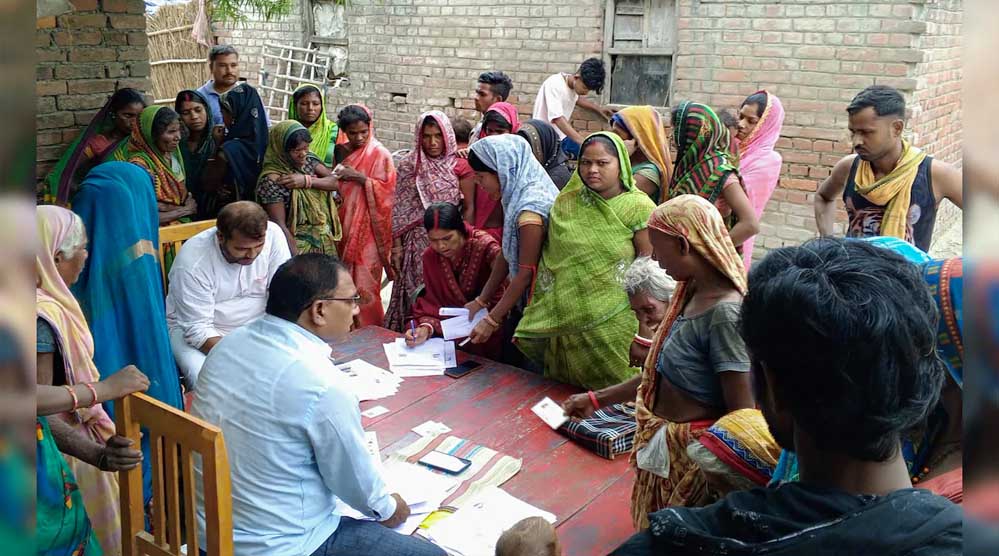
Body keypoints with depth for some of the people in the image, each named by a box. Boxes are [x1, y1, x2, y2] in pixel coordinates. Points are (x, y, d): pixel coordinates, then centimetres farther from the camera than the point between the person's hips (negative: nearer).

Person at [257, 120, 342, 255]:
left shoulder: (308, 160, 0)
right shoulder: (272, 180, -19)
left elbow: (336, 182, -6)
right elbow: (280, 226, -20)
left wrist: (306, 180, -20)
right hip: (298, 246, -6)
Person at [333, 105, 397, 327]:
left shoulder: (380, 154, -6)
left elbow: (387, 190, -12)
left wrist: (359, 178, -18)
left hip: (368, 227, -6)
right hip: (344, 224, 6)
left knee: (364, 282, -6)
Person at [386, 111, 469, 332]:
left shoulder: (460, 166, 1)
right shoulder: (409, 166, 2)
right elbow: (399, 210, 2)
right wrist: (397, 246, -2)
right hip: (418, 243, 0)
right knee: (416, 295, 3)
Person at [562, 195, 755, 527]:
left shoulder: (725, 312, -26)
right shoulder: (692, 292, 1)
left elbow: (742, 416, -25)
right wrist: (596, 400, 13)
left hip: (691, 457, -8)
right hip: (663, 447, 8)